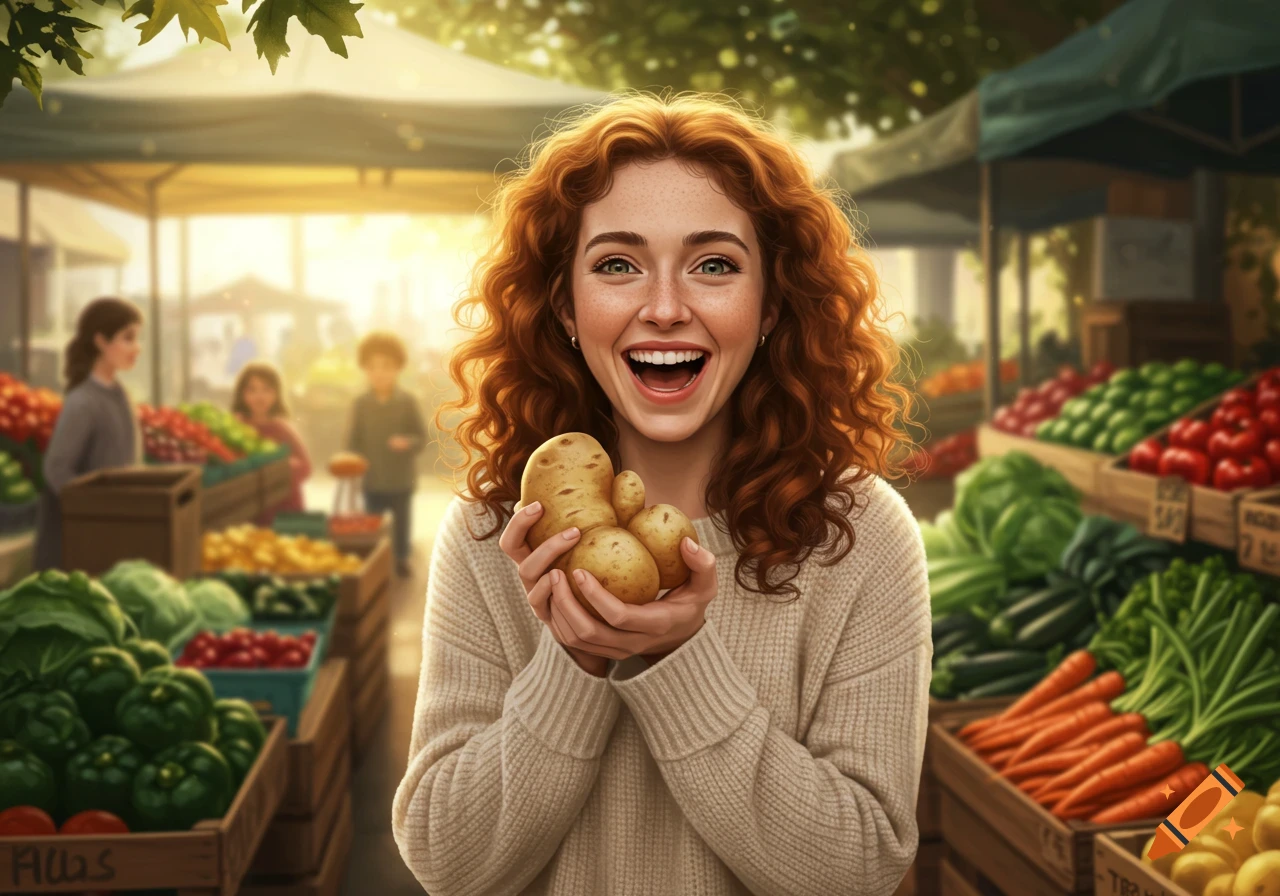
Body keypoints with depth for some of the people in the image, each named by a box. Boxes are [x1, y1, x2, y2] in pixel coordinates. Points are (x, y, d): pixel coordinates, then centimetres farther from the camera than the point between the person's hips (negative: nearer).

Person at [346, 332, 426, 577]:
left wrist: (408, 443, -29)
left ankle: (401, 558, 28)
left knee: (402, 520, 12)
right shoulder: (361, 404, -4)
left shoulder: (408, 402, -8)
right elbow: (353, 441, 1)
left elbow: (422, 437, -8)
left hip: (401, 478, -1)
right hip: (372, 479, 1)